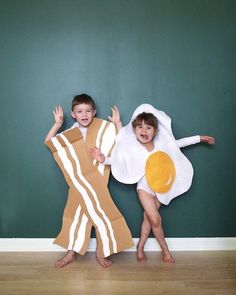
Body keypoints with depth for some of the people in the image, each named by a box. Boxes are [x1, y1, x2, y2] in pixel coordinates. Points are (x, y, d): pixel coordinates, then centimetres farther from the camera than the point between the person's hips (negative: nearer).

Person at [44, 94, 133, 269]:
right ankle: (71, 253, 21)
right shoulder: (71, 133, 0)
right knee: (77, 215, 9)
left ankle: (101, 252, 20)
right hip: (79, 183, 1)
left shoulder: (103, 128, -3)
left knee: (101, 215, 4)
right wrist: (57, 124, -9)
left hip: (96, 181, -1)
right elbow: (48, 142, -1)